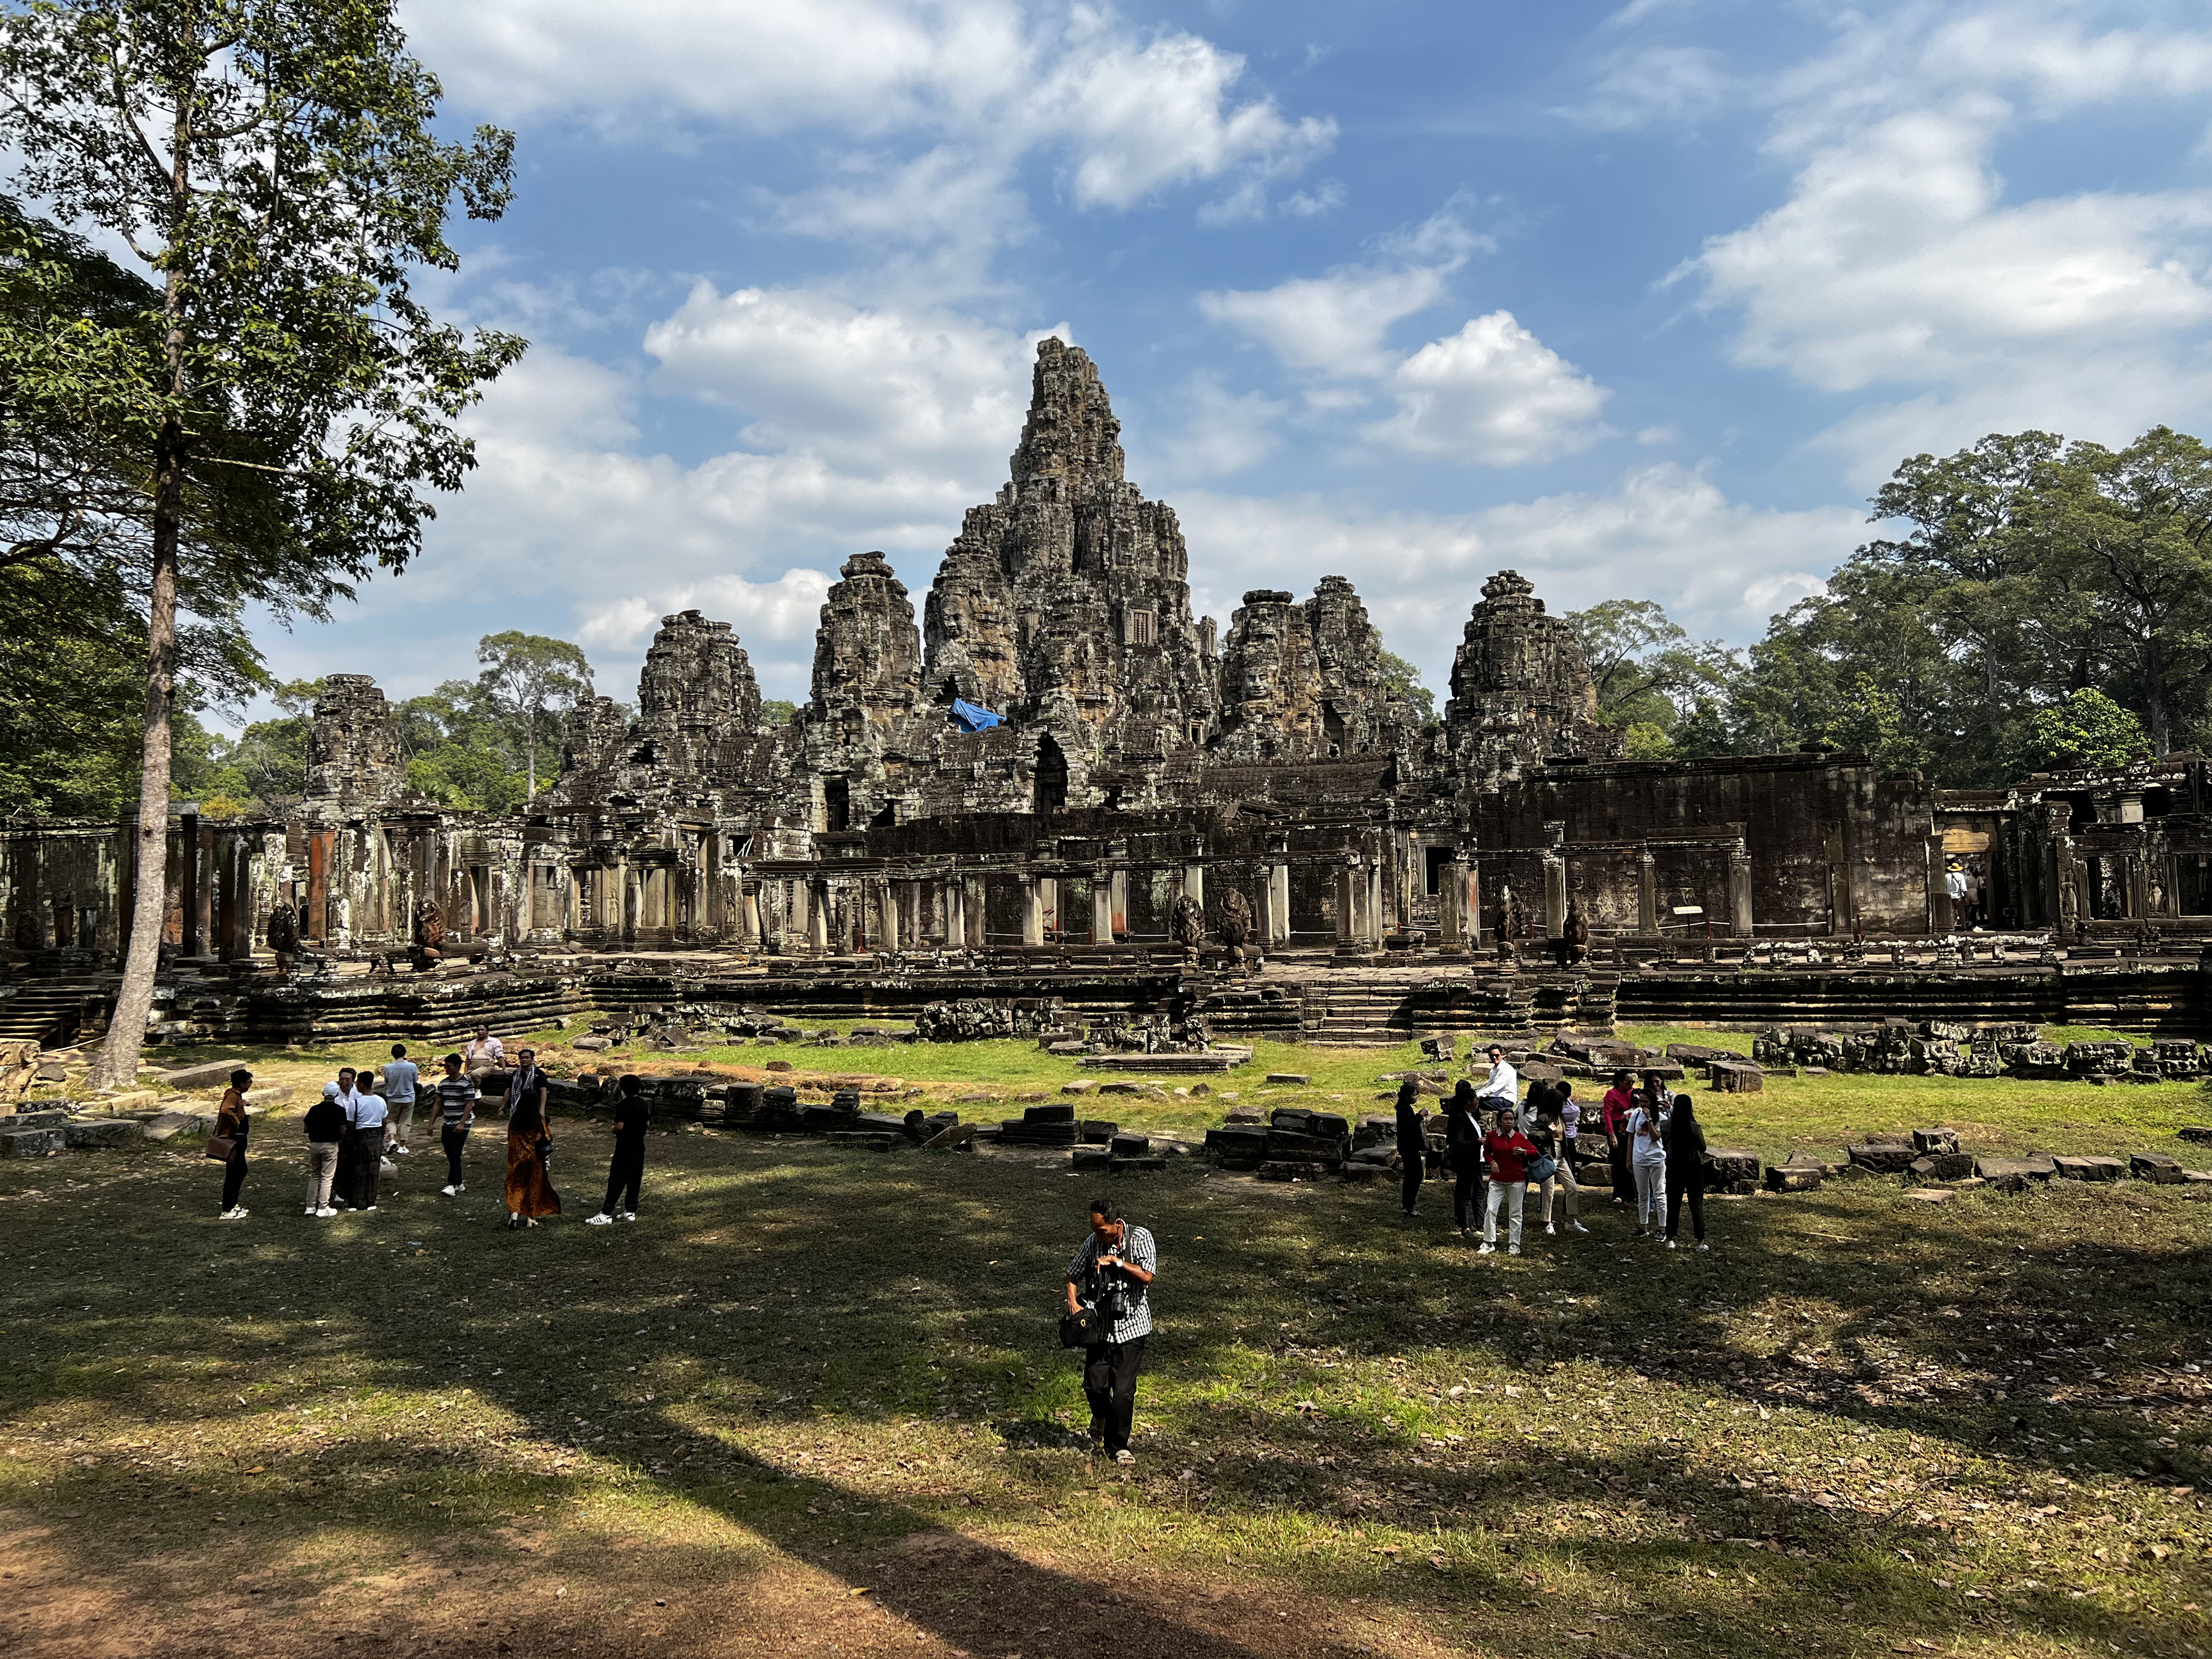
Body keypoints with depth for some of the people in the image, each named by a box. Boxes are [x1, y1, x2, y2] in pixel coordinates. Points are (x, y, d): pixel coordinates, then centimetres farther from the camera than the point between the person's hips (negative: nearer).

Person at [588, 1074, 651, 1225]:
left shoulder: (623, 1105, -15)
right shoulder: (644, 1104, 7)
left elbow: (619, 1126, -21)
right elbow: (648, 1124, 12)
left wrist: (613, 1130, -1)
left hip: (625, 1147, -7)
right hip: (639, 1146, 7)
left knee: (616, 1180, -5)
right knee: (635, 1179, 11)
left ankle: (606, 1214, -5)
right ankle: (630, 1211, 15)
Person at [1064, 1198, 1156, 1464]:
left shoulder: (1141, 1238, -9)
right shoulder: (1093, 1243, -2)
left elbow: (1147, 1276, -20)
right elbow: (1073, 1274, 10)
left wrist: (1116, 1260, -20)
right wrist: (1073, 1302, -6)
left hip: (1131, 1325, -2)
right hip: (1100, 1325, 3)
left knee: (1123, 1389, -4)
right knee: (1094, 1384, 0)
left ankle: (1118, 1446, 13)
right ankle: (1101, 1416, 35)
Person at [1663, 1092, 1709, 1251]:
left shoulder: (1669, 1125, -10)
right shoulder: (1695, 1127, -17)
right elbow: (1703, 1148, -7)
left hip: (1674, 1167, 2)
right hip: (1693, 1168, -2)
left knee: (1673, 1203, 11)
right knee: (1697, 1204, 8)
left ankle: (1670, 1240, 12)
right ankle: (1701, 1242, 11)